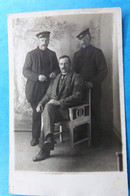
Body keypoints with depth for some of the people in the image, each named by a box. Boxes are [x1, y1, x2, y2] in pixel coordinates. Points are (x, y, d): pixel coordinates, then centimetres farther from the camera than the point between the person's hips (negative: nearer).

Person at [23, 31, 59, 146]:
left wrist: (55, 73, -4)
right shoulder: (31, 54, 4)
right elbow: (25, 71, -2)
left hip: (49, 88, 3)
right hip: (35, 90, -2)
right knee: (37, 114, 2)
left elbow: (57, 68, 20)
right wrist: (37, 77, -17)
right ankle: (35, 137, 15)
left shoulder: (52, 54, 14)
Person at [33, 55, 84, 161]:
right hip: (52, 107, 5)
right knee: (48, 107, -30)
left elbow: (77, 96, -6)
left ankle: (45, 149, -38)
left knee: (48, 107, -33)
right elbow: (48, 95, 25)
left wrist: (59, 102, -17)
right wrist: (41, 103, 4)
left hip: (67, 109, -5)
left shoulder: (76, 77, 7)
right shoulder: (55, 78, 26)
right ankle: (48, 139, -38)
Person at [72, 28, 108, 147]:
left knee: (95, 114, 1)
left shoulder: (96, 52, 3)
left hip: (93, 89, -4)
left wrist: (92, 83, -16)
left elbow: (103, 71, -5)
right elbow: (74, 71, 17)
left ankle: (96, 140, 14)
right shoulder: (77, 54, 19)